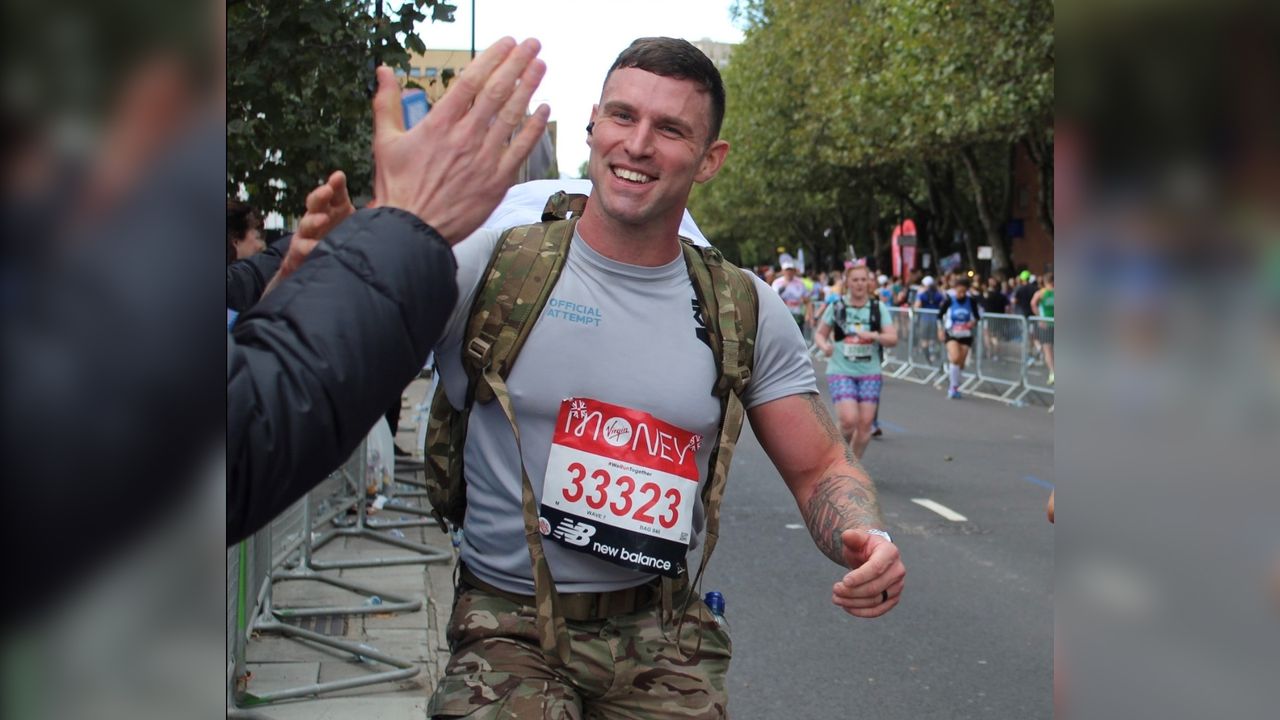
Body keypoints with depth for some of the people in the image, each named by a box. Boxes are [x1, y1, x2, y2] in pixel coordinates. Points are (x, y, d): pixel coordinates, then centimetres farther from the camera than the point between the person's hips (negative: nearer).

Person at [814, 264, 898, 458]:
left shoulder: (878, 308, 4)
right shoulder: (836, 307, 2)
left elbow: (893, 338, -2)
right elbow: (820, 334, 10)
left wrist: (875, 336, -22)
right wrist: (824, 345, -13)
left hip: (870, 372, 2)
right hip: (841, 371, -2)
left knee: (865, 423, -2)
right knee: (849, 420, -17)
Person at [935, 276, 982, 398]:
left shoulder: (971, 301, -5)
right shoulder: (949, 300, -9)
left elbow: (977, 316, 8)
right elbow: (940, 315, 2)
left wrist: (974, 322, -12)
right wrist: (940, 330, -5)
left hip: (966, 335, 2)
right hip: (951, 334, -2)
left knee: (961, 363, 5)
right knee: (955, 358, -23)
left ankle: (953, 387, 24)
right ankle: (954, 387, -13)